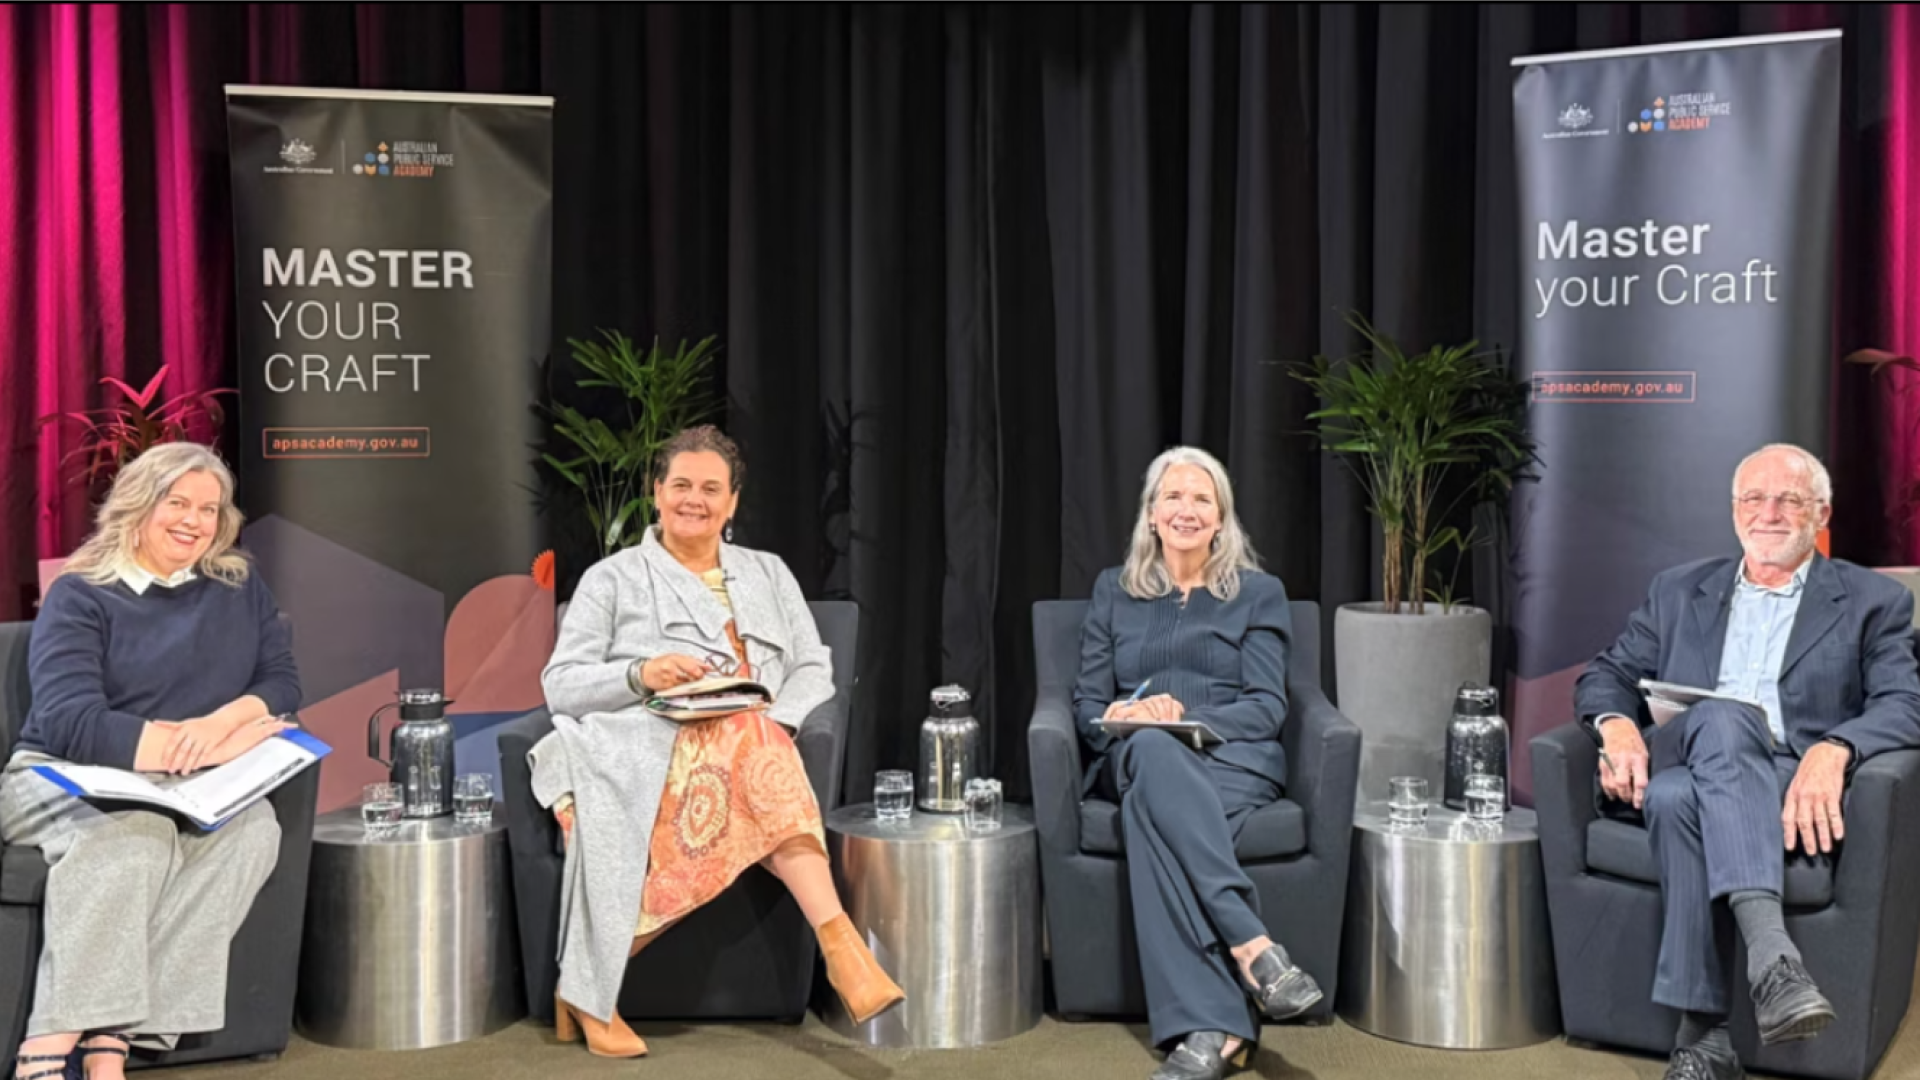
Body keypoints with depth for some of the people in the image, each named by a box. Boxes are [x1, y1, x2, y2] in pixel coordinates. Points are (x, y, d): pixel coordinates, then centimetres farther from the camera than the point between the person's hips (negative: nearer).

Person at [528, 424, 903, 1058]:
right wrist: (641, 675, -13)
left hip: (757, 742, 3)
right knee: (744, 744, -36)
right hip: (649, 750, -3)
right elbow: (560, 685, 7)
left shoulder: (768, 574, 24)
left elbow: (814, 670, 16)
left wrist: (778, 720, -7)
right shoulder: (613, 579, 16)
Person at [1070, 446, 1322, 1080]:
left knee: (1150, 808, -38)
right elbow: (1087, 702, 14)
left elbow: (1267, 710, 3)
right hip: (1137, 762, 2)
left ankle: (1209, 1028, -45)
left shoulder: (1259, 593, 14)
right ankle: (1252, 946, -47)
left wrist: (1187, 713, -15)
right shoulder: (1114, 592, 21)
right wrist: (1116, 718, -11)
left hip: (1233, 760, -1)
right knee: (1153, 749, -40)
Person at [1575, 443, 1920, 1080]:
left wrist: (1834, 749, -23)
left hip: (1796, 791, -2)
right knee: (1677, 799, -37)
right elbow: (1607, 674, 18)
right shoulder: (1679, 590, 23)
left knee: (1722, 721, -38)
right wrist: (1616, 724, -8)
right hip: (1678, 769, 3)